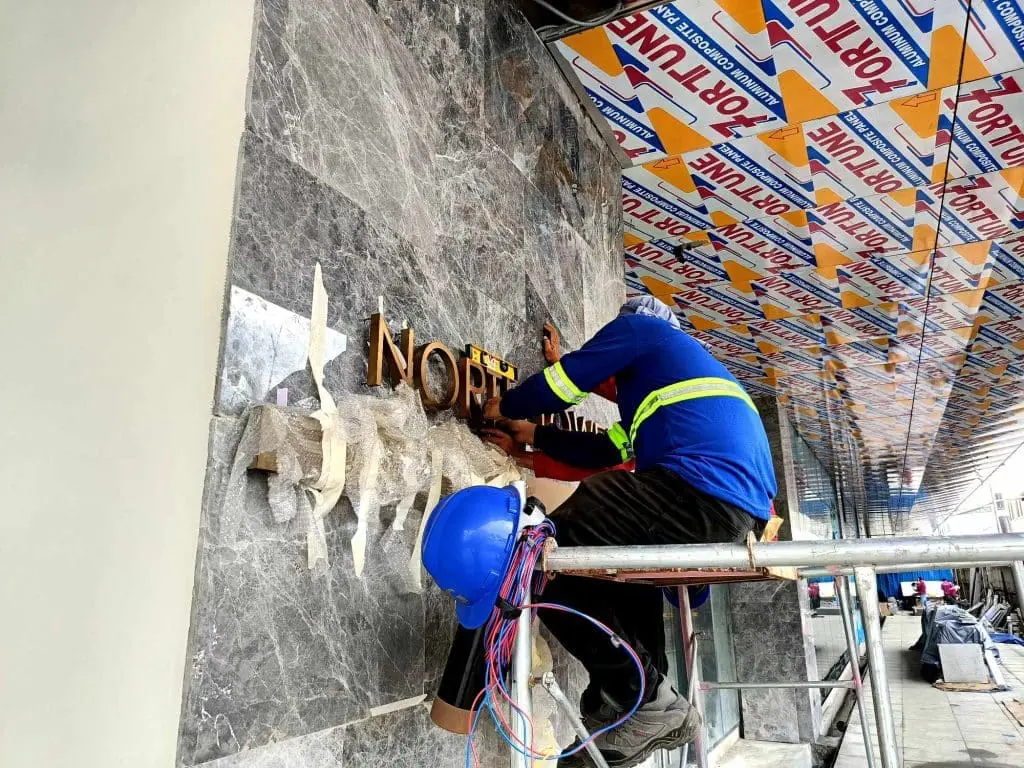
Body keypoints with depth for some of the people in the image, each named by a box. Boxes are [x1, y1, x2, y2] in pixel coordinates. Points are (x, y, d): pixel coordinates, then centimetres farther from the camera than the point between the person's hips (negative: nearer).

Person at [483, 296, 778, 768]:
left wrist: (506, 406, 30)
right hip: (745, 506, 10)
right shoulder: (687, 358, 39)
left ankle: (648, 703, -1)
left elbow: (564, 383, 10)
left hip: (699, 489, -10)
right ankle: (641, 698, 24)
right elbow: (611, 448, 38)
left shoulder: (638, 326, 15)